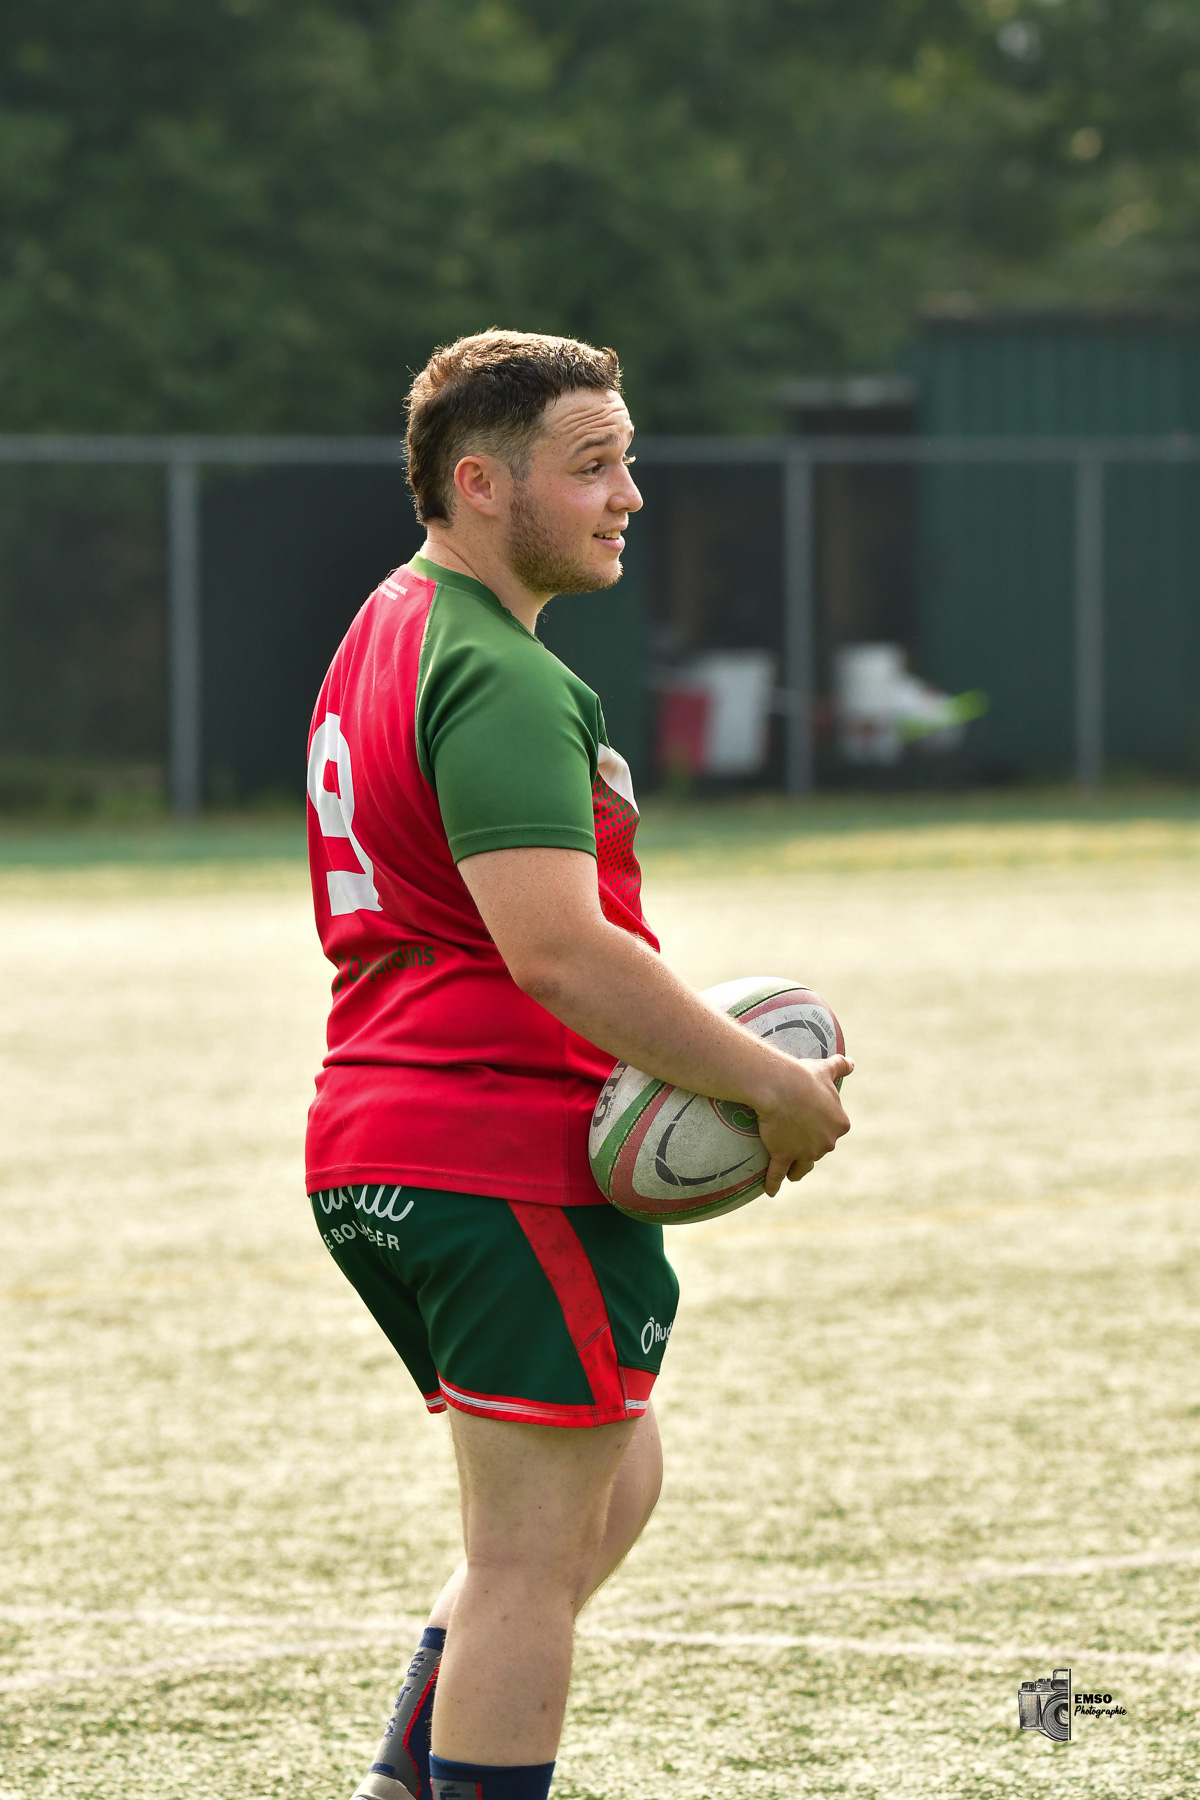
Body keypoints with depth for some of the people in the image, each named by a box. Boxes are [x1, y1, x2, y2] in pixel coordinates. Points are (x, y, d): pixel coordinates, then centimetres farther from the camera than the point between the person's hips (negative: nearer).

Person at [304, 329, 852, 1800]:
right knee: (531, 1551, -4)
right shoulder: (501, 680, -17)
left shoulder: (384, 635, 17)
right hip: (511, 1156, -10)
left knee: (612, 1478, 22)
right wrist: (771, 1085, -20)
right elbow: (557, 949, -27)